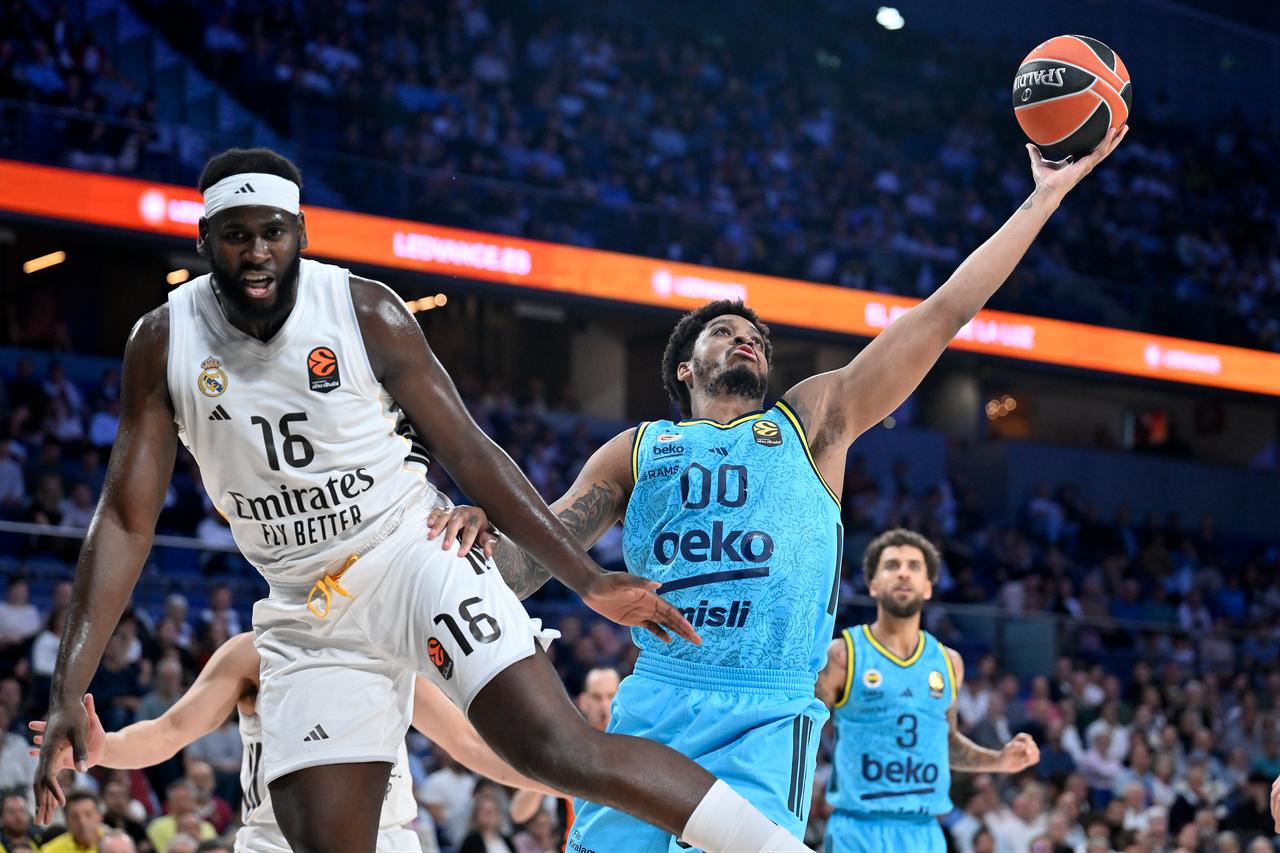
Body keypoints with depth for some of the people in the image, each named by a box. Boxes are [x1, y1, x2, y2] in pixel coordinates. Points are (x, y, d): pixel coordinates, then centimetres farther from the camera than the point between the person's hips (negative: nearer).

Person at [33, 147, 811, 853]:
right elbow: (127, 520, -2)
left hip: (413, 556, -3)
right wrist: (70, 691, -10)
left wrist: (589, 579, -8)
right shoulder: (163, 343, -4)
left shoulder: (365, 312, -9)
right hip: (308, 614, 3)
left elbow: (469, 452, -3)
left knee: (560, 750, -21)